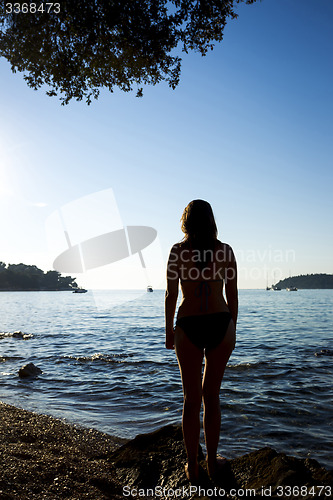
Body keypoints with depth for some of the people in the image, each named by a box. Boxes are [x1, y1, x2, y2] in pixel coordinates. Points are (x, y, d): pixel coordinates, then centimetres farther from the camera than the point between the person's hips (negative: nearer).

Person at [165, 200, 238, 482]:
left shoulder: (178, 251, -3)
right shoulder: (226, 251, 1)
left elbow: (171, 295, -3)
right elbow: (232, 296, 4)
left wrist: (169, 330, 6)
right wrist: (232, 330, 14)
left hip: (189, 327, -1)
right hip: (220, 324, 2)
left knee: (192, 398, 11)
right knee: (212, 395, 16)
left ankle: (192, 466, 21)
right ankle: (212, 461, 27)